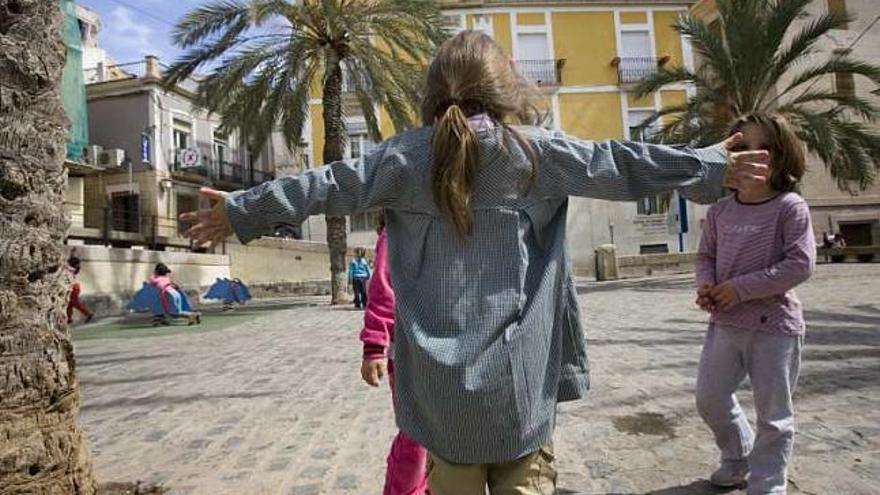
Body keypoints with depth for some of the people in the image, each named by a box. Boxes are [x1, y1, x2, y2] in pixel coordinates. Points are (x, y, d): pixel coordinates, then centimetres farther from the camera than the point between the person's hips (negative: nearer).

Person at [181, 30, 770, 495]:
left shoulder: (407, 153, 2)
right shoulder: (533, 149, -3)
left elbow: (329, 186, 6)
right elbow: (617, 166, 0)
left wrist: (240, 210, 17)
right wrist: (714, 167, 10)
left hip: (439, 373, 3)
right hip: (515, 368, -2)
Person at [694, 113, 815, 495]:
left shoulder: (790, 206, -10)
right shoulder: (720, 210, 4)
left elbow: (800, 264, -16)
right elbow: (706, 255, 12)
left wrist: (742, 287, -20)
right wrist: (705, 285, -9)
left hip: (774, 326, -5)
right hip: (724, 323, 5)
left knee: (773, 414, 8)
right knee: (710, 398, 15)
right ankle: (739, 458, 40)